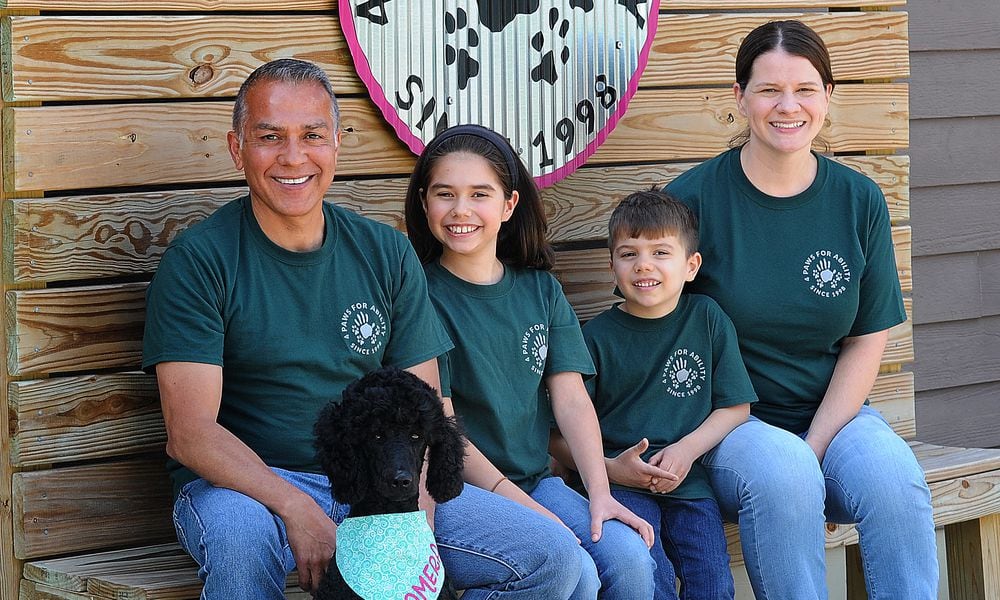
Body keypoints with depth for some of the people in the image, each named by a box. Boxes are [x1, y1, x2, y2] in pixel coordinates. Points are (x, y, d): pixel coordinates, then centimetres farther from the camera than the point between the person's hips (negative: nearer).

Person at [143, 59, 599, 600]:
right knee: (239, 534, -41)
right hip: (245, 484, -5)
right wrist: (297, 511, -29)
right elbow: (191, 432, -15)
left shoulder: (387, 254, 7)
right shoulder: (197, 261, -7)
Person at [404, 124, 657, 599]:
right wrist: (521, 507, -18)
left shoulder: (540, 289, 10)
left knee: (631, 557, -21)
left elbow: (571, 399, 4)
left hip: (537, 482, 5)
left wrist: (600, 493, -11)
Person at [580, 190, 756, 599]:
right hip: (621, 483, -2)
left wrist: (687, 449, -8)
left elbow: (735, 406, 8)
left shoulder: (707, 319, 8)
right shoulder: (598, 335, 3)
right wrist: (611, 468, -15)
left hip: (689, 479, 2)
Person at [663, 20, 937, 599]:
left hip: (834, 412, 3)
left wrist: (816, 446, -10)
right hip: (726, 421, -3)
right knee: (781, 476, -34)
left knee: (894, 476, -28)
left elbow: (866, 341, 6)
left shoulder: (859, 200, 4)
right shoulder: (694, 198, -6)